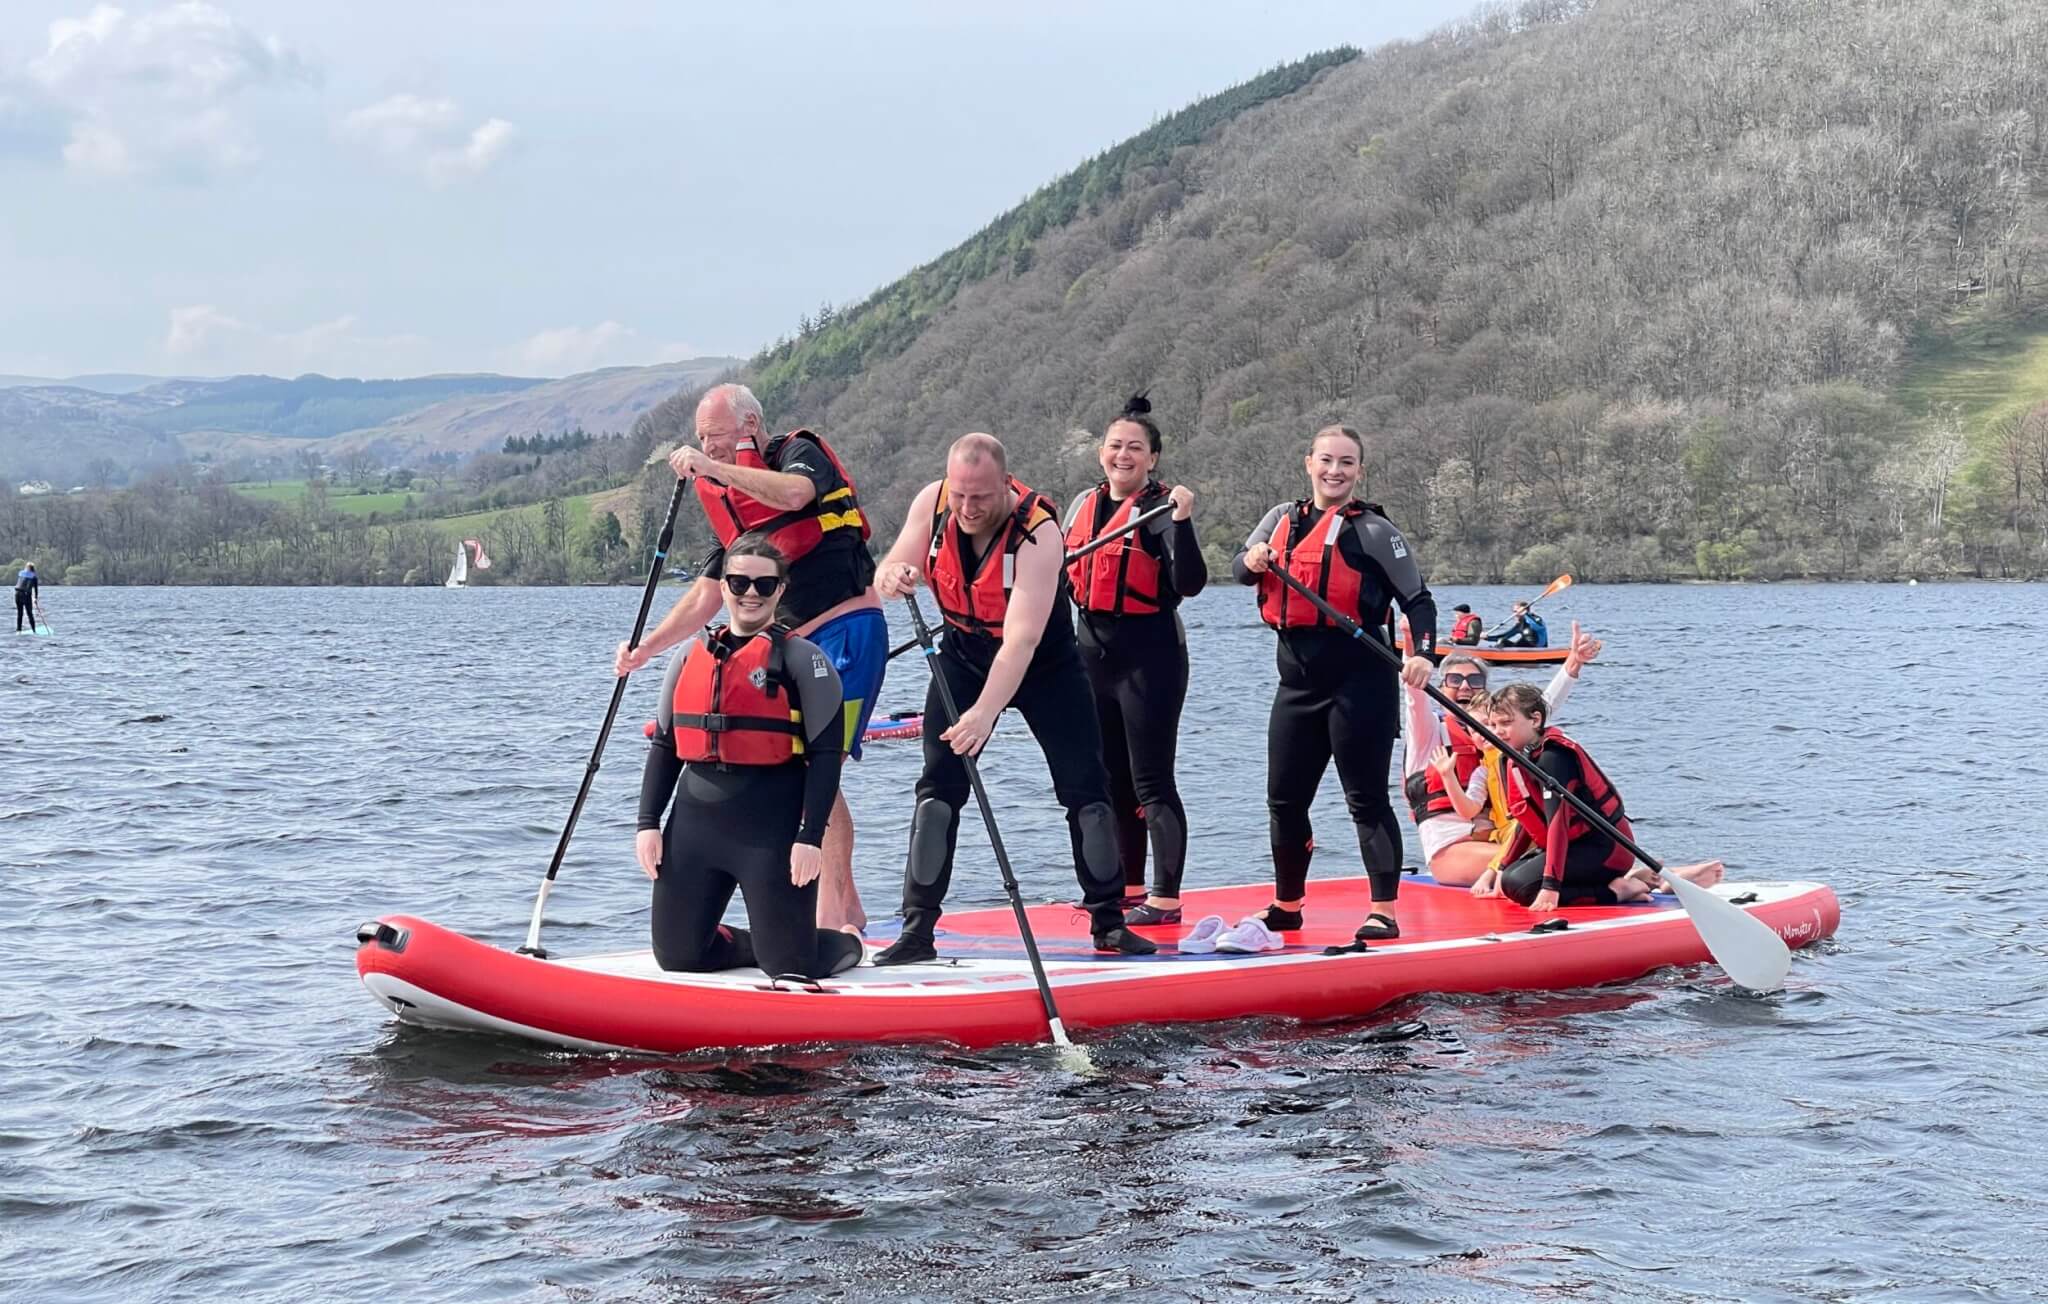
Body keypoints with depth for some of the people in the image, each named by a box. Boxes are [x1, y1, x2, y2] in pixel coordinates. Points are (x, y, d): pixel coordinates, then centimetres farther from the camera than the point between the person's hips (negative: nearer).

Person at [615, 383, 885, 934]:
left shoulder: (801, 452, -4)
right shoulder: (733, 508, 16)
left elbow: (793, 494, -30)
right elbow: (705, 598, 16)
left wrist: (713, 468, -26)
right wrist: (645, 650, 7)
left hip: (849, 632, -9)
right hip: (798, 643, 9)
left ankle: (830, 913, -15)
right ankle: (844, 908, 17)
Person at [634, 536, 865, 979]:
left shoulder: (802, 660, -3)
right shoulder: (692, 657, 13)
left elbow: (826, 754, -8)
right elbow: (664, 746, 16)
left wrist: (810, 837, -15)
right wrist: (648, 823, 7)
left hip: (772, 829, -5)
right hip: (694, 824, 5)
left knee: (789, 966, -4)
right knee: (677, 957, 7)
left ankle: (847, 943, 29)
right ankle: (754, 943, 34)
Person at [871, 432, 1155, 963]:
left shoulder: (1037, 533, -33)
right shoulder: (932, 503, -19)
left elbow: (1020, 642, -40)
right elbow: (889, 571, -13)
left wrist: (985, 712, -51)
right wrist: (893, 575, -39)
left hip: (1045, 661, -3)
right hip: (964, 655, 3)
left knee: (1085, 788, -2)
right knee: (938, 788, -7)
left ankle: (1109, 923, 12)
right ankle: (917, 929, -5)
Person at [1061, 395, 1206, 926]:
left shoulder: (1159, 508, -10)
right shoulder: (1083, 506, 11)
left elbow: (1190, 583, -23)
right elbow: (1067, 577, 25)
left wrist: (1183, 521, -33)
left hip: (1148, 655, -8)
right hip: (1093, 653, 8)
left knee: (1151, 782, -6)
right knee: (1110, 780, 14)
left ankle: (1166, 900, -3)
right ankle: (1129, 889, 25)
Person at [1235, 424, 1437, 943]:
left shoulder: (1373, 531, -4)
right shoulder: (1283, 518, 12)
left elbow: (1418, 599, -5)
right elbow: (1240, 568, 16)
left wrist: (1423, 654, -21)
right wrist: (1252, 560, -8)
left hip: (1358, 677, -6)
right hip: (1298, 677, 6)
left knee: (1366, 797, -4)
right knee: (1284, 798, 12)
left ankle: (1384, 912, 0)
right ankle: (1287, 905, 27)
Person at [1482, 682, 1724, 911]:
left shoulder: (1552, 757, -20)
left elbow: (1557, 822, -28)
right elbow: (1527, 821, 20)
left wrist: (1550, 886, -33)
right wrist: (1503, 869, 17)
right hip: (1578, 843, 11)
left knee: (1518, 885, -23)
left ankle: (1616, 891, -13)